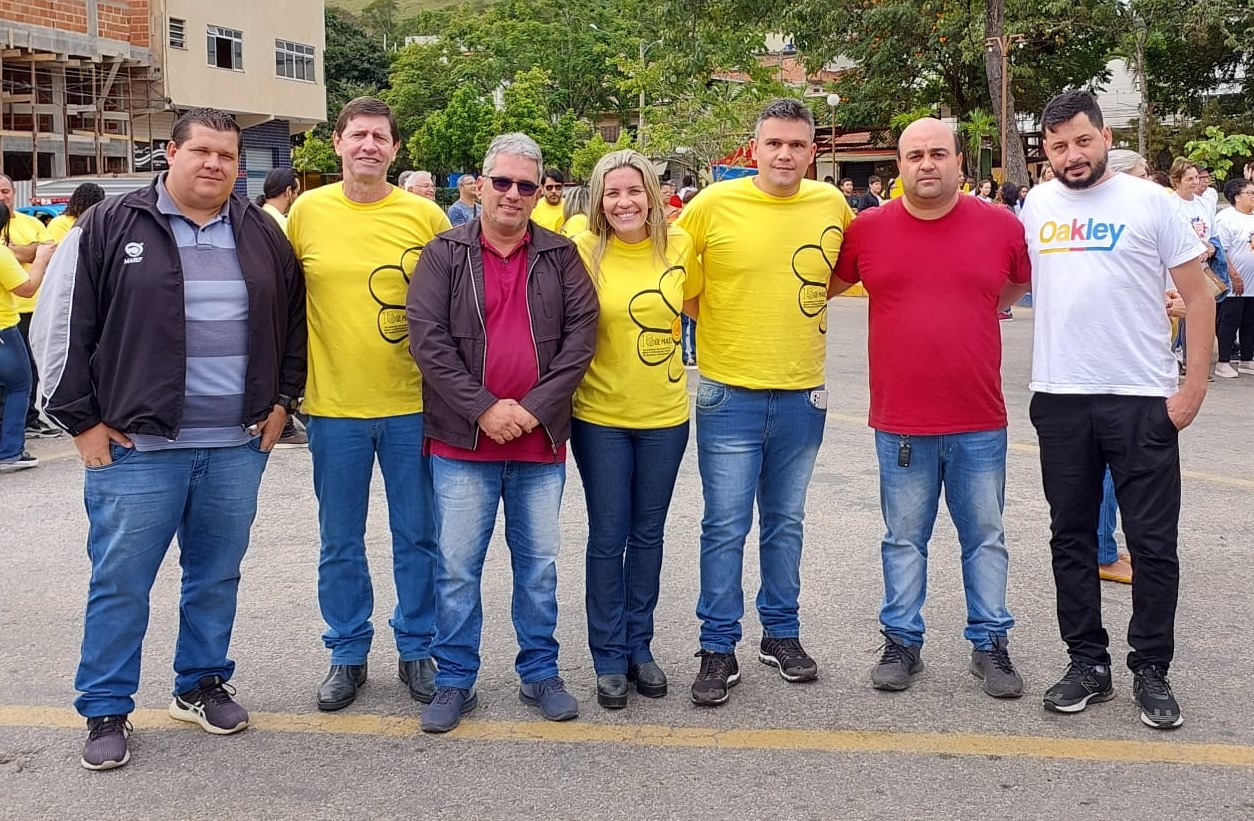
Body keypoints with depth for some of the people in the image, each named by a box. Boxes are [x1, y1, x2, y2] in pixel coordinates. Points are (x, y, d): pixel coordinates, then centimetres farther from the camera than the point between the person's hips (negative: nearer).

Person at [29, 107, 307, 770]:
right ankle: (106, 712, 17)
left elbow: (293, 321, 19)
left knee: (217, 577, 14)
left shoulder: (262, 235, 9)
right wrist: (81, 419, -4)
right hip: (136, 447, -3)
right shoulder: (109, 228, -3)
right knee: (120, 582, 3)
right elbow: (59, 327, -2)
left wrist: (281, 399, 11)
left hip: (237, 447, 4)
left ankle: (201, 686, 31)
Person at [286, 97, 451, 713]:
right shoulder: (307, 212, 1)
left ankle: (417, 649, 25)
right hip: (333, 406, 1)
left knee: (417, 538, 9)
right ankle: (348, 653, 27)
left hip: (412, 404, -1)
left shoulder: (425, 216, -3)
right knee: (340, 543, 11)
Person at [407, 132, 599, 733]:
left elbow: (581, 333, -2)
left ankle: (540, 673, 25)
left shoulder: (561, 255, 5)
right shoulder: (445, 254, 0)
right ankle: (455, 681, 17)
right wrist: (483, 409, -14)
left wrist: (534, 407, -12)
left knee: (538, 563, 12)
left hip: (541, 441, 2)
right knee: (457, 567, 4)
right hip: (462, 441, -1)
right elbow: (427, 338, -8)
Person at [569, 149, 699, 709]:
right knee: (608, 538, 5)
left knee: (648, 534, 14)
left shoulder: (678, 246, -3)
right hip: (600, 416, -2)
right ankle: (609, 658, 19)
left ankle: (639, 646, 29)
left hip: (664, 416, 2)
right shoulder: (584, 251, -10)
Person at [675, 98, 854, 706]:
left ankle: (782, 633, 29)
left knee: (786, 523, 15)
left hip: (802, 396, 3)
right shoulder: (714, 204, -7)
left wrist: (809, 296, 8)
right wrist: (707, 318, -1)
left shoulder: (832, 206, 0)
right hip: (730, 395, -3)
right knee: (725, 528, 1)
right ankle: (718, 648, 12)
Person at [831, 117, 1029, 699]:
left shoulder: (1002, 226, -1)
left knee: (985, 537, 11)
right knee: (904, 539, 11)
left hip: (980, 422, 0)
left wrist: (971, 315, 10)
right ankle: (902, 642, 24)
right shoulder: (868, 230, -2)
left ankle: (990, 644, 24)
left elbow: (1022, 284, 17)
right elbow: (820, 287, 13)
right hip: (899, 423, 0)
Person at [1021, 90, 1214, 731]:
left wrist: (1194, 386, -7)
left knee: (1153, 542, 2)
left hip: (1143, 400, -3)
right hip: (1060, 397, 4)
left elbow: (1198, 297, -2)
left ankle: (1151, 671, 16)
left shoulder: (1149, 203, -4)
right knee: (1072, 538, 10)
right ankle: (1088, 664, 23)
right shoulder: (1037, 207, 6)